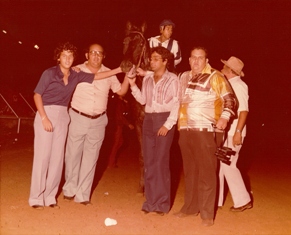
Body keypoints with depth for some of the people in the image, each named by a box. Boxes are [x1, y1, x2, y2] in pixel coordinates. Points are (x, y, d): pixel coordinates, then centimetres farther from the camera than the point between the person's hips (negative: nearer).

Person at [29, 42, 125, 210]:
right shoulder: (50, 73, -9)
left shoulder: (76, 76, 5)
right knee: (43, 156, -5)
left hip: (62, 117, 5)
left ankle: (50, 196, 14)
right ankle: (36, 197, 3)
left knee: (57, 158, 5)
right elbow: (37, 95, -8)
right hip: (46, 114, -5)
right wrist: (44, 118, -15)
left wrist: (118, 70, 13)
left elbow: (97, 76, 15)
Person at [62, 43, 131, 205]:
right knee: (73, 155, 5)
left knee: (90, 158, 6)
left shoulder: (109, 73, 4)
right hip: (78, 118, -2)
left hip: (98, 121, 2)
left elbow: (121, 91, 7)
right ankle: (70, 189, 22)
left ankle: (83, 195, 15)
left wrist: (127, 76, -7)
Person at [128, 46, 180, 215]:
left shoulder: (172, 79, -3)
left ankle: (162, 203, 3)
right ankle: (151, 201, 14)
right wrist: (133, 85, -2)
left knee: (161, 162, -6)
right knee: (149, 162, 6)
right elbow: (143, 100, 8)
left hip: (164, 120, -5)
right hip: (148, 119, 5)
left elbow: (176, 104, -8)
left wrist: (168, 124, -15)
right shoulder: (147, 79, 13)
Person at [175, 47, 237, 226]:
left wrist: (225, 116, -18)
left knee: (206, 172, -3)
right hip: (186, 130, 6)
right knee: (190, 171, 13)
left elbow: (230, 98, -4)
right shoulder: (184, 77, 15)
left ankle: (207, 213, 3)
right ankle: (191, 207, 24)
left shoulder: (215, 77, -3)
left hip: (206, 130, -6)